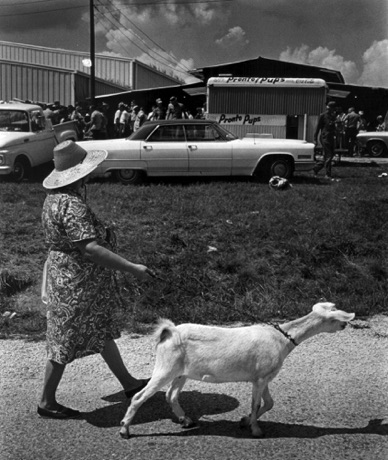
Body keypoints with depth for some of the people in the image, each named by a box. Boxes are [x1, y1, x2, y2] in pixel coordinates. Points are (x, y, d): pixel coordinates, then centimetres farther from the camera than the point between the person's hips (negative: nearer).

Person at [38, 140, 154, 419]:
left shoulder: (56, 198, 6)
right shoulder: (71, 205, -27)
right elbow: (90, 249, -33)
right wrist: (132, 268, -32)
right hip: (75, 284, -11)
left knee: (103, 331, 20)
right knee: (65, 343, 2)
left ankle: (129, 383, 35)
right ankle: (47, 403, 18)